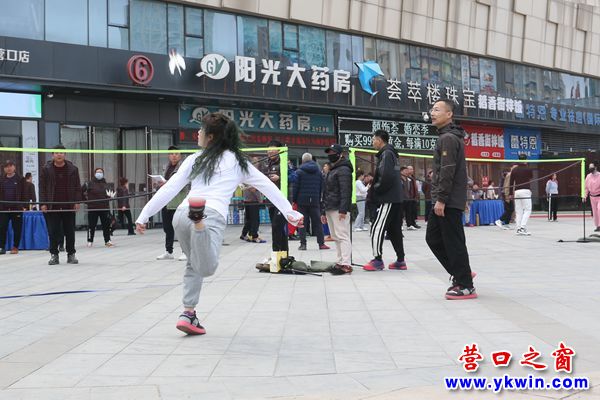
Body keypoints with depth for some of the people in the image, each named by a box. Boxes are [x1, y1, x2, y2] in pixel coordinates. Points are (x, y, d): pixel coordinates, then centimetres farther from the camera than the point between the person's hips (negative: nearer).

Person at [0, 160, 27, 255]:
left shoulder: (20, 179, 2)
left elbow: (24, 193, 0)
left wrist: (23, 206, -8)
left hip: (17, 208, -2)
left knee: (17, 229, 3)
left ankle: (15, 247, 11)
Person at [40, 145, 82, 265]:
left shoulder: (73, 169, 5)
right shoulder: (46, 169, 3)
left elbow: (77, 187, 5)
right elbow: (42, 188, 3)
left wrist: (77, 202, -2)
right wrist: (43, 203, -3)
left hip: (69, 206, 0)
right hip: (52, 206, 0)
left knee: (70, 231, 5)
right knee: (53, 232, 1)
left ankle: (71, 254, 14)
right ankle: (54, 255, 9)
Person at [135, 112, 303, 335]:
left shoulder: (195, 160, 20)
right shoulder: (238, 161, 20)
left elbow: (169, 189, 15)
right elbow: (268, 186, 20)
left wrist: (144, 215, 16)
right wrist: (290, 213, 24)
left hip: (181, 214, 3)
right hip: (212, 215, -3)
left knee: (194, 264, 26)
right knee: (206, 268, -25)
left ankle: (188, 314, 16)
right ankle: (199, 218, -49)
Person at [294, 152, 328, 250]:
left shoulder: (299, 172, -3)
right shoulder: (318, 171, 8)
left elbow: (296, 187, -5)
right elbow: (321, 187, 9)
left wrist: (294, 200, 1)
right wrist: (319, 199, 14)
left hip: (302, 200, -3)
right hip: (315, 201, 3)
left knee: (302, 223, 2)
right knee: (317, 222, 6)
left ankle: (303, 244, 0)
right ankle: (321, 243, 4)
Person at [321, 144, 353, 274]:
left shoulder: (344, 170, -6)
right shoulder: (332, 171, 24)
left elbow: (345, 191, -17)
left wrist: (343, 209, -25)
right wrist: (324, 212, 23)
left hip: (339, 209, -10)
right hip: (330, 209, 10)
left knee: (342, 236, -13)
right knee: (336, 237, 9)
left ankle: (346, 264, -16)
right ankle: (340, 262, 13)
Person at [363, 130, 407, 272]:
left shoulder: (386, 154, -13)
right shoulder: (392, 153, 17)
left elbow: (386, 177, -24)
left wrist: (376, 189, -10)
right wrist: (376, 187, 11)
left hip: (388, 199, -10)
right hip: (396, 198, 10)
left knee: (377, 228, -6)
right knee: (394, 229, 12)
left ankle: (378, 260, -3)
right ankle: (400, 260, 15)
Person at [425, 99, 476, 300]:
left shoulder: (449, 138, -13)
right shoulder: (447, 137, 19)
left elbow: (447, 172, -20)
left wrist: (441, 199, -21)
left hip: (449, 202, -10)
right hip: (442, 201, 10)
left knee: (454, 243, -5)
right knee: (433, 238, 14)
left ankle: (465, 286, 2)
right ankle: (460, 273, 21)